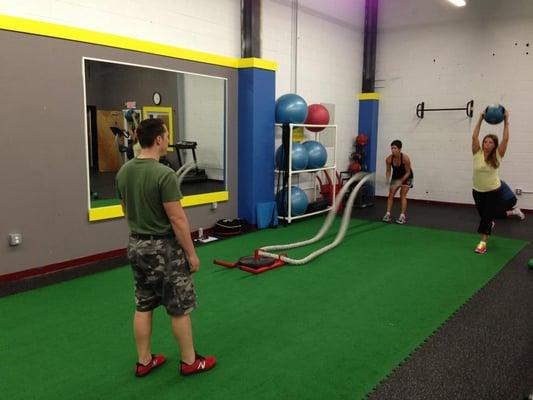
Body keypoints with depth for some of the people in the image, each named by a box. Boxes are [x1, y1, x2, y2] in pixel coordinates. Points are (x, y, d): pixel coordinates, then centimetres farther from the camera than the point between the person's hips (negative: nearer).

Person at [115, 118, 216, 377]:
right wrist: (191, 253, -12)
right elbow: (177, 220, -21)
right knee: (180, 308, 6)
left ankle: (144, 361, 27)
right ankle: (190, 362, 19)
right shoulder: (164, 174, -23)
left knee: (143, 306, 16)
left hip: (136, 245, 8)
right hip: (164, 247, -8)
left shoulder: (123, 172, 4)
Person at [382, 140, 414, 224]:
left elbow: (408, 172, -23)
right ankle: (388, 214, -4)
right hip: (396, 176, 4)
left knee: (402, 195, -13)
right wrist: (387, 180, -28)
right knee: (391, 194, -5)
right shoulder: (389, 159, -22)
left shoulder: (405, 158, -31)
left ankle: (402, 216, -13)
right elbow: (388, 171, -11)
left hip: (406, 177, -4)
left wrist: (400, 182, -30)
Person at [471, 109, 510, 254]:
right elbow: (474, 137, -15)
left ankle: (483, 243, -5)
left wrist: (506, 121, -14)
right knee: (483, 215, 19)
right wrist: (480, 119, -15)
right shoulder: (478, 154, -8)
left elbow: (505, 139, -17)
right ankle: (490, 223, 54)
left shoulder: (497, 156, -10)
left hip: (493, 191, -3)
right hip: (477, 190, 3)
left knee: (487, 216, -7)